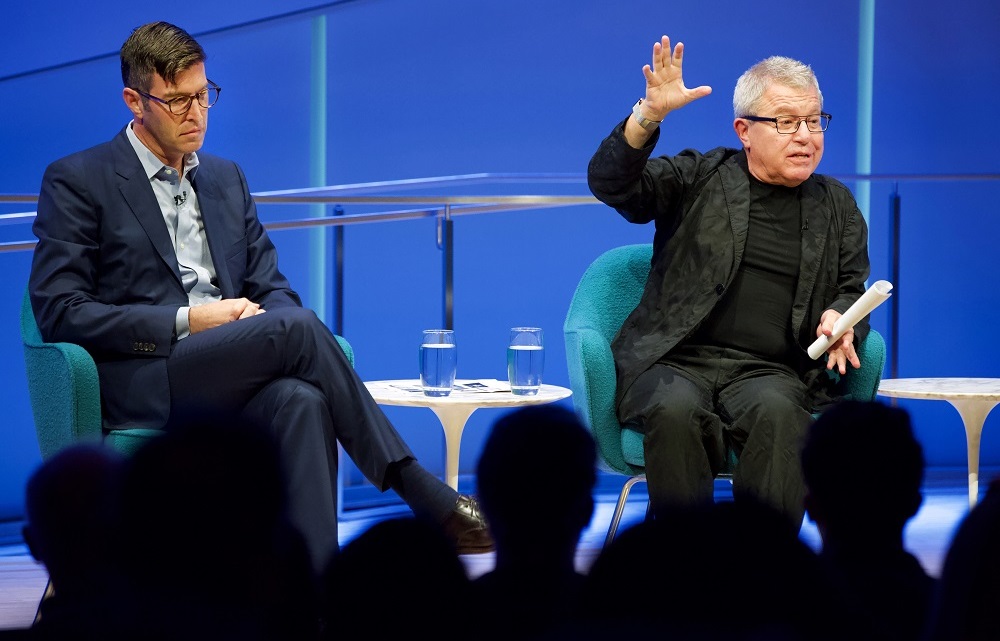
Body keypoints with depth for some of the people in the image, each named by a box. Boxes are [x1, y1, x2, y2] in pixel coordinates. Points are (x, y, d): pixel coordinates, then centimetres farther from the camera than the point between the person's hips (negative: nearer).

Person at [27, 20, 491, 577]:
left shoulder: (226, 178, 22)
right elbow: (59, 312, -5)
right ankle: (432, 500, -24)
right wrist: (187, 320, -13)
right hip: (145, 388, -5)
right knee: (299, 327, -29)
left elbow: (273, 287, 20)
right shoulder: (77, 181, 3)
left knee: (301, 401, -33)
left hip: (228, 382, 5)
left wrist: (266, 317, -7)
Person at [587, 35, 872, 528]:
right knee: (677, 409, -36)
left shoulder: (836, 206, 21)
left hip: (770, 372, 1)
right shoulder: (698, 179, 12)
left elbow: (855, 289, 20)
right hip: (676, 362, -1)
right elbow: (611, 184, 0)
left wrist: (840, 317, -6)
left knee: (778, 412, -35)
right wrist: (650, 115, -17)